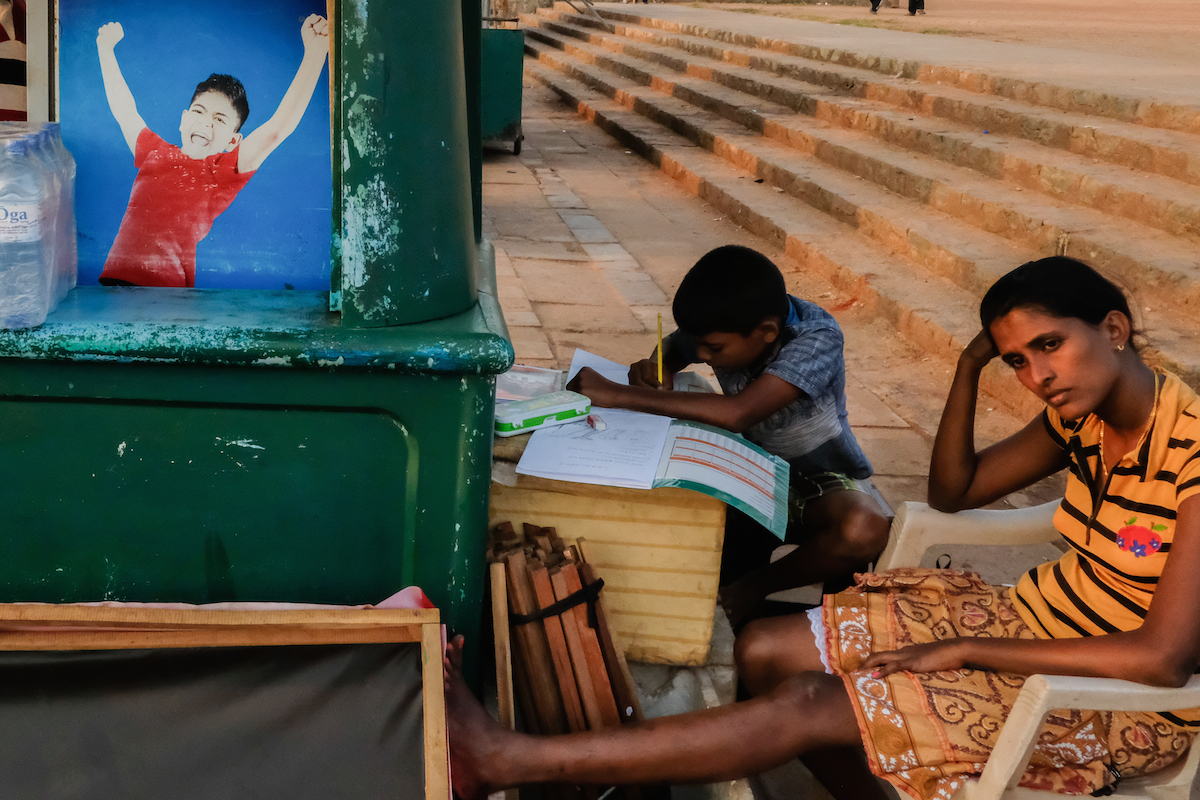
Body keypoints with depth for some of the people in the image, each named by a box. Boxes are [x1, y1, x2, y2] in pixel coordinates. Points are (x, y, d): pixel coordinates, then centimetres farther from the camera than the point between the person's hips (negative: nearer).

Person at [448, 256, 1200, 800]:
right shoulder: (1081, 415, 0)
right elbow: (954, 490, 12)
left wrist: (963, 650, -23)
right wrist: (970, 366, -5)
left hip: (1128, 700, -8)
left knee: (810, 706, -21)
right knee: (765, 650, -6)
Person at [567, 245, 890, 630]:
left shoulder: (817, 336, -30)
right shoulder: (722, 328, -13)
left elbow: (737, 413, -44)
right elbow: (674, 348, 12)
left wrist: (618, 394, -43)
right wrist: (656, 368, -15)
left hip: (824, 483, -4)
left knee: (864, 529, -38)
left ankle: (753, 586, -11)